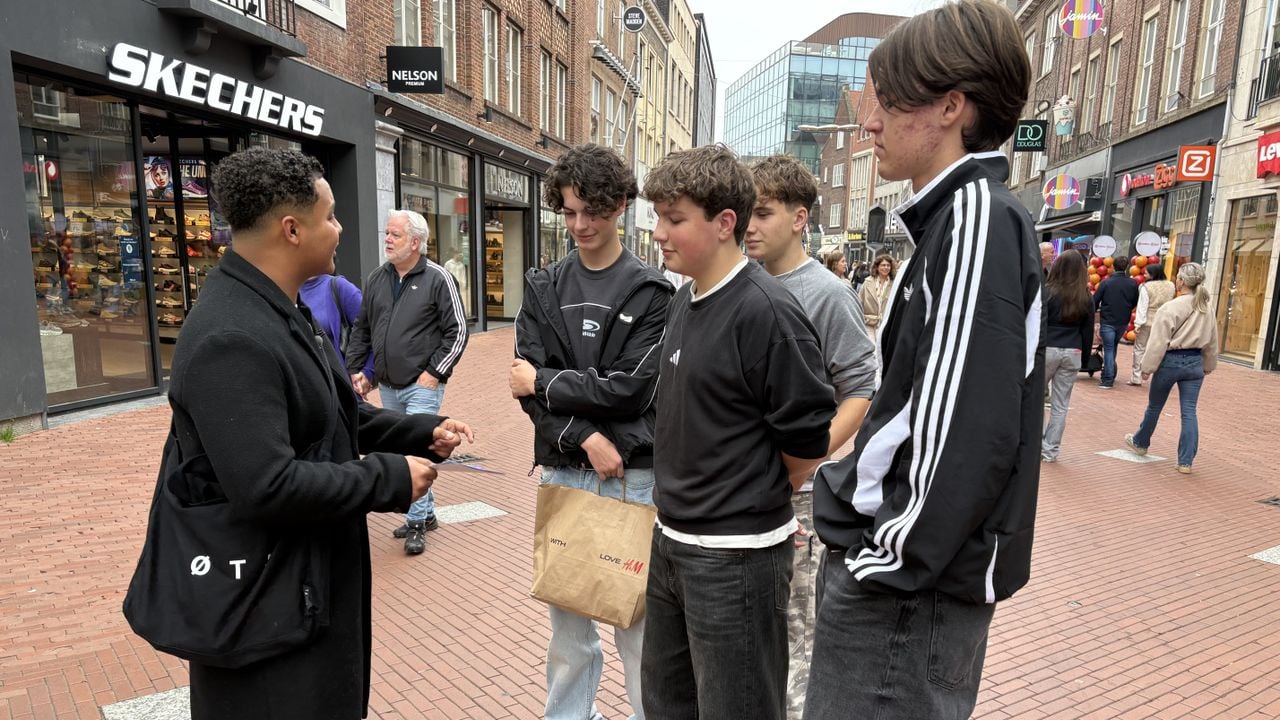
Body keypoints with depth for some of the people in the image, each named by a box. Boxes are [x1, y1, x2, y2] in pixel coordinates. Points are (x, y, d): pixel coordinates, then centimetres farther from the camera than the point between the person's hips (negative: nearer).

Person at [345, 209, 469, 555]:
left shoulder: (438, 278, -8)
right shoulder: (376, 279, 10)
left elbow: (458, 330, -9)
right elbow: (361, 329, 16)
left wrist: (435, 373, -12)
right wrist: (355, 370, 8)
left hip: (422, 385, -6)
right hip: (387, 387, 6)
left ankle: (417, 522, 6)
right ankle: (427, 513, 28)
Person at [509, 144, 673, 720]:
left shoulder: (651, 291, -2)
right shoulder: (543, 288, 7)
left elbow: (632, 388, -11)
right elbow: (527, 384, -1)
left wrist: (546, 382, -6)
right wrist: (585, 438, -14)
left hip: (634, 475, -2)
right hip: (562, 470, 3)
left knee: (637, 618, 7)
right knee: (566, 610, 14)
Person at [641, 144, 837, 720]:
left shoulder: (767, 312, -21)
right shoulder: (684, 300, 5)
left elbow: (807, 443, -16)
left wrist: (757, 501, 0)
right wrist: (680, 499, 12)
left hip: (736, 557, -8)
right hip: (671, 542, 8)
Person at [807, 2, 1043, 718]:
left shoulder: (977, 217, -18)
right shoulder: (960, 214, 12)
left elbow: (970, 431, -25)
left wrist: (893, 563, -16)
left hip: (911, 582, -9)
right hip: (909, 560, 9)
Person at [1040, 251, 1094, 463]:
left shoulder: (1047, 292, -7)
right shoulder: (1086, 299, 5)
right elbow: (1088, 331, 10)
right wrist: (1084, 357, 18)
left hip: (1046, 349, -3)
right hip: (1072, 353, 3)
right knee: (1061, 404, 8)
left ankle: (1038, 444, 5)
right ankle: (1051, 450, 12)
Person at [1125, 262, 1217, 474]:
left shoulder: (1171, 307, -15)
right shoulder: (1207, 309, 5)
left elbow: (1158, 341, -15)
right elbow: (1212, 341, 14)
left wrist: (1147, 367, -10)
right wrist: (1208, 365, 24)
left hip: (1171, 361, -5)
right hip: (1195, 362, 5)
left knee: (1154, 406, 15)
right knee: (1189, 411, 3)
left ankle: (1140, 443, 35)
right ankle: (1186, 461, 2)